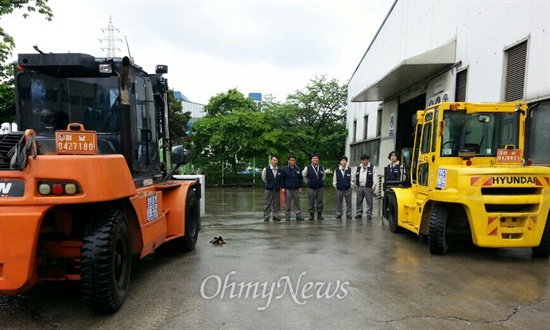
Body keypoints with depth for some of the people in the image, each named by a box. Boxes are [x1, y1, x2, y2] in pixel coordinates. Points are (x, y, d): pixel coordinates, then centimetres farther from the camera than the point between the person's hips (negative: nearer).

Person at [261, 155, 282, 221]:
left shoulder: (280, 170, 1)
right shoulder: (266, 169, -5)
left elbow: (281, 179, 13)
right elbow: (263, 178, 9)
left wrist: (278, 185, 7)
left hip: (277, 189, 2)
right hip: (269, 189, -2)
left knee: (276, 203, 7)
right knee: (268, 203, 2)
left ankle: (276, 216, 16)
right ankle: (266, 217, 10)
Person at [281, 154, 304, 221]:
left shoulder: (298, 169, 8)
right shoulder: (284, 169, 0)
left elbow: (301, 179, 12)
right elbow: (282, 179, 0)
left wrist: (300, 187, 6)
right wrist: (283, 187, -5)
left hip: (296, 189, 2)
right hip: (287, 189, -2)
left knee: (297, 202, 5)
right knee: (288, 203, 3)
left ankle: (298, 215, 12)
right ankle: (287, 215, 12)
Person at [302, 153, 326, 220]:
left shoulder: (322, 167, 3)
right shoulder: (307, 168, -7)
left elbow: (323, 175, 21)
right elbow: (303, 176, 4)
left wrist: (321, 181, 12)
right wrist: (307, 182, 4)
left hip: (320, 187, 3)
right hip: (311, 188, -3)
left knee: (320, 202, 6)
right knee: (311, 202, 3)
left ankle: (319, 215, 17)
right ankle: (311, 214, 15)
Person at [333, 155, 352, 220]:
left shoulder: (349, 170, -2)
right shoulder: (336, 170, -3)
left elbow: (351, 179, 4)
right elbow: (334, 179, 5)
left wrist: (351, 185, -2)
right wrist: (335, 186, 4)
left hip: (348, 189, 0)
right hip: (339, 189, 0)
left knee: (348, 202, 7)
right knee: (339, 202, 9)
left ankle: (348, 214, 17)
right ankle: (338, 214, 20)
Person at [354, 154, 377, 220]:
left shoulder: (372, 167, -1)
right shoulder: (358, 167, 12)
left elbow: (374, 177, -5)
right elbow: (356, 176, 21)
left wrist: (374, 185, -11)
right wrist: (355, 183, 18)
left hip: (368, 187, -4)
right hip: (359, 187, 4)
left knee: (369, 201, 0)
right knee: (359, 201, 8)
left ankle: (369, 214, 10)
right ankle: (359, 213, 17)